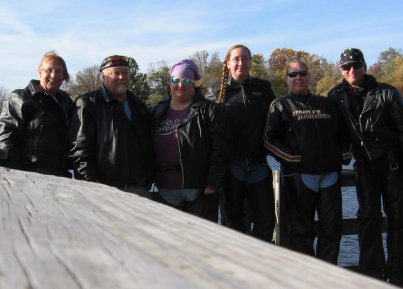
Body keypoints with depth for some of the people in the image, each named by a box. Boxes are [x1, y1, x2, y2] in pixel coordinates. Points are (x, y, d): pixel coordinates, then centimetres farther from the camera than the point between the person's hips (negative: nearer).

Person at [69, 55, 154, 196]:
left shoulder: (138, 105, 19)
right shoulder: (88, 104, 0)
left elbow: (148, 147, 22)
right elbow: (79, 151, -7)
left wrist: (148, 182, 11)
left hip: (138, 189, 5)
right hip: (104, 189, -5)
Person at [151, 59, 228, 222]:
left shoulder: (208, 111, -2)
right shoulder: (158, 112, 13)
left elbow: (219, 150, -8)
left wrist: (212, 183, -12)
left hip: (199, 191, -4)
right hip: (166, 192, 4)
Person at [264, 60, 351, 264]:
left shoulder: (326, 104, 20)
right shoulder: (281, 106, 7)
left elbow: (342, 133, 27)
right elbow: (270, 139, -1)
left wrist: (343, 155, 10)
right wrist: (291, 158, -12)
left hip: (330, 175, 4)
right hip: (299, 176, -4)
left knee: (332, 227, 5)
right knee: (301, 230, 1)